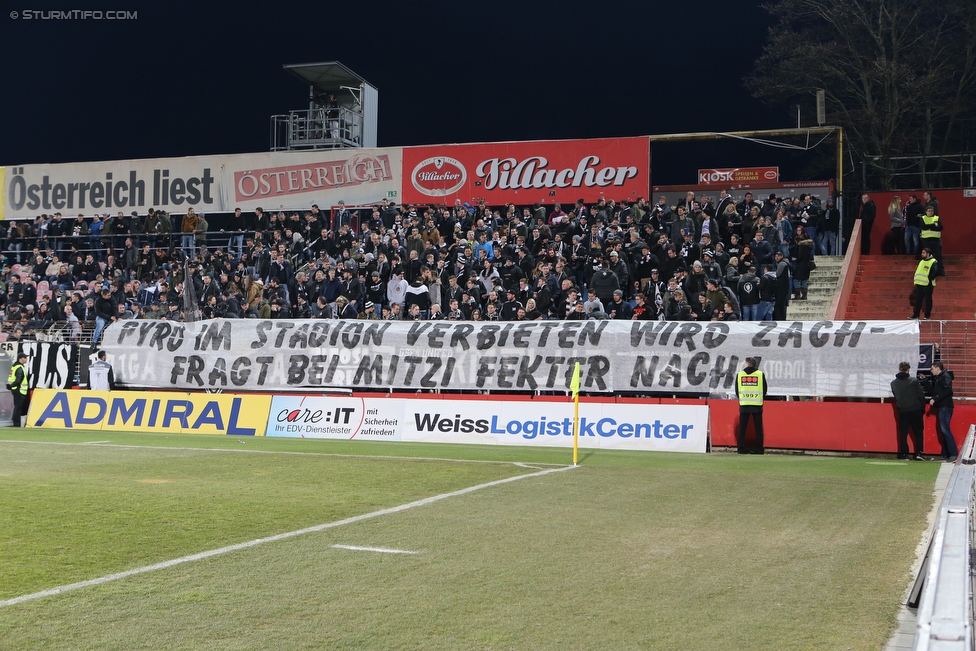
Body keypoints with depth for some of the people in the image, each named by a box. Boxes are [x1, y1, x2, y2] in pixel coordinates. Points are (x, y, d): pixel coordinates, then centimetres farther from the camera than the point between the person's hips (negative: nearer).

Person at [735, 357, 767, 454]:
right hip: (757, 405, -1)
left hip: (744, 405, 1)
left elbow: (737, 390, 8)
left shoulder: (740, 374, 5)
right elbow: (765, 389, 5)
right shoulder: (760, 374, 1)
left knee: (742, 428, 4)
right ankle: (759, 449, 1)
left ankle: (741, 448, 1)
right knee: (758, 428, 4)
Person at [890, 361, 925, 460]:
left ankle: (904, 454, 4)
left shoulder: (893, 383, 3)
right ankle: (918, 453, 0)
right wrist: (923, 408, 8)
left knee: (902, 433, 7)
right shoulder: (914, 381, -8)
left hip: (902, 411, 3)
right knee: (918, 433, 6)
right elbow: (921, 395, -4)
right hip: (915, 410, -2)